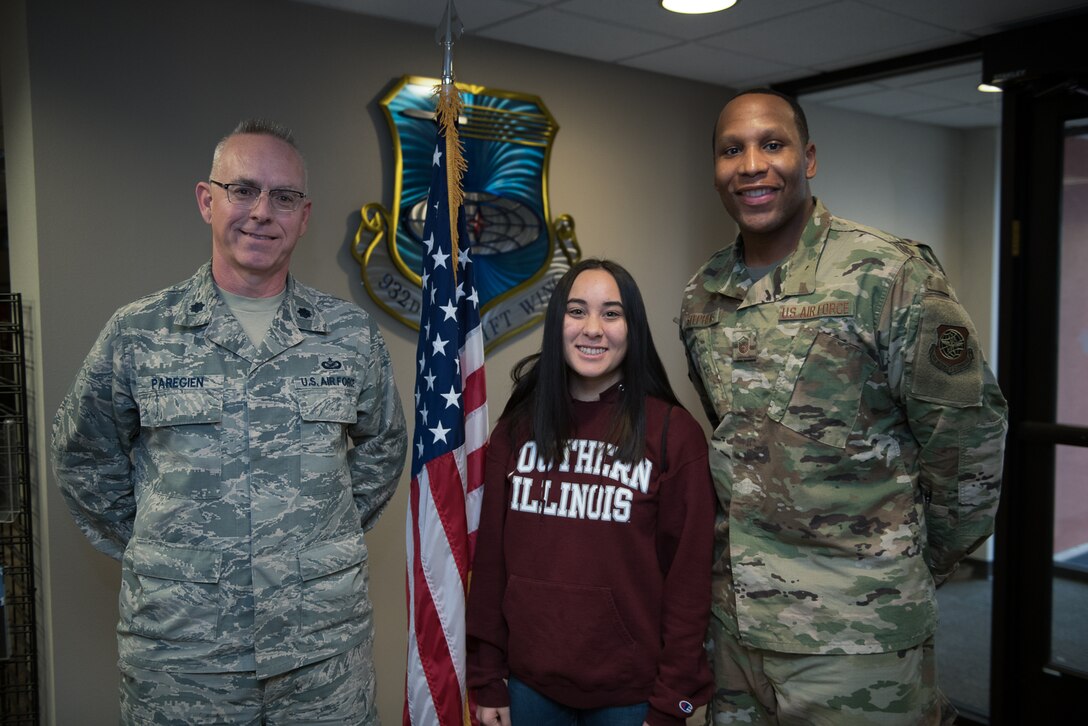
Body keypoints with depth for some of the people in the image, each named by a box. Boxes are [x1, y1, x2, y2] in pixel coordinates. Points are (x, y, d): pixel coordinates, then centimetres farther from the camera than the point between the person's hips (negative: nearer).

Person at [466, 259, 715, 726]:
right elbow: (490, 557, 3)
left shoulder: (673, 433, -9)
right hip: (529, 682, 3)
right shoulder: (517, 428, 0)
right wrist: (486, 679, 3)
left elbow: (688, 576, -8)